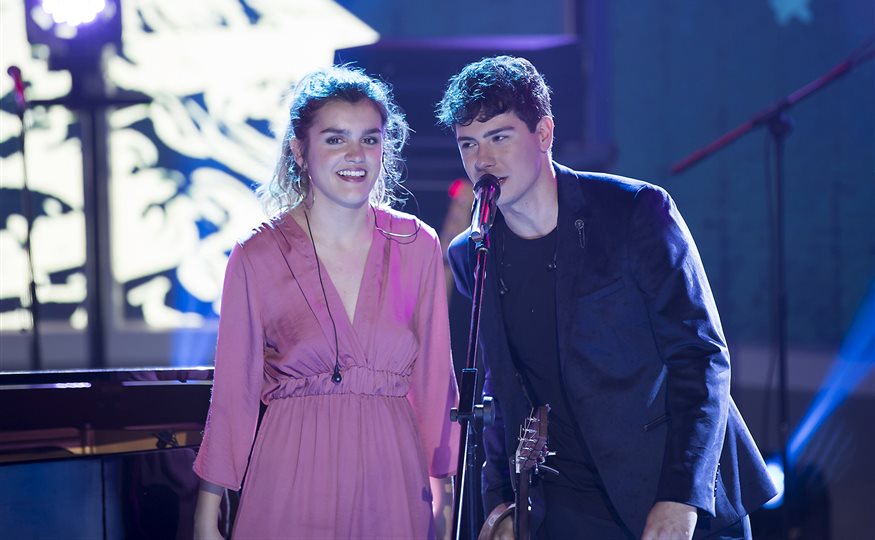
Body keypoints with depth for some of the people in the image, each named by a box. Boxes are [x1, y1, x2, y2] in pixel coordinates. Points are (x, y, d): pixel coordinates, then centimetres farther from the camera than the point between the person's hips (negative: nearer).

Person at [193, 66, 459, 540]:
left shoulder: (417, 246, 2)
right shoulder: (258, 256, -4)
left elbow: (434, 379, 6)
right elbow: (233, 393, -1)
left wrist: (446, 499, 2)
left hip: (393, 476, 2)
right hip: (293, 478, -2)